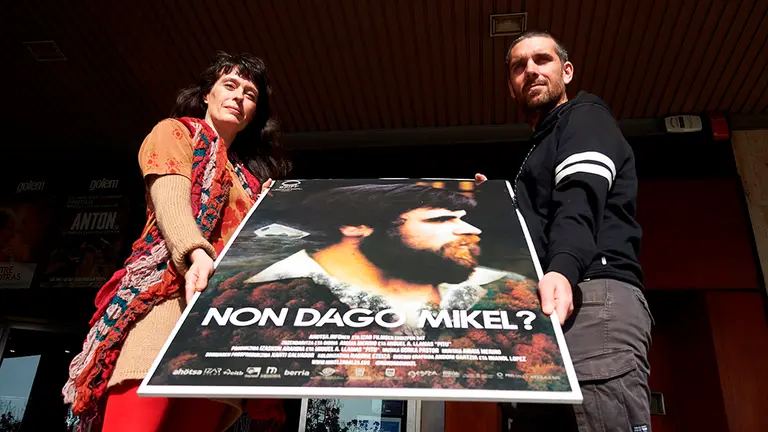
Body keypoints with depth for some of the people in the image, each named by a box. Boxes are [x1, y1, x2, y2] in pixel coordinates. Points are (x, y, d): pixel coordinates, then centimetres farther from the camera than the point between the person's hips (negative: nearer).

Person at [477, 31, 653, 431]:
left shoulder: (584, 117, 10)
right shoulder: (541, 149, 36)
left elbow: (581, 198, -13)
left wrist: (562, 270, -30)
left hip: (593, 299, -9)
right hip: (548, 313, 9)